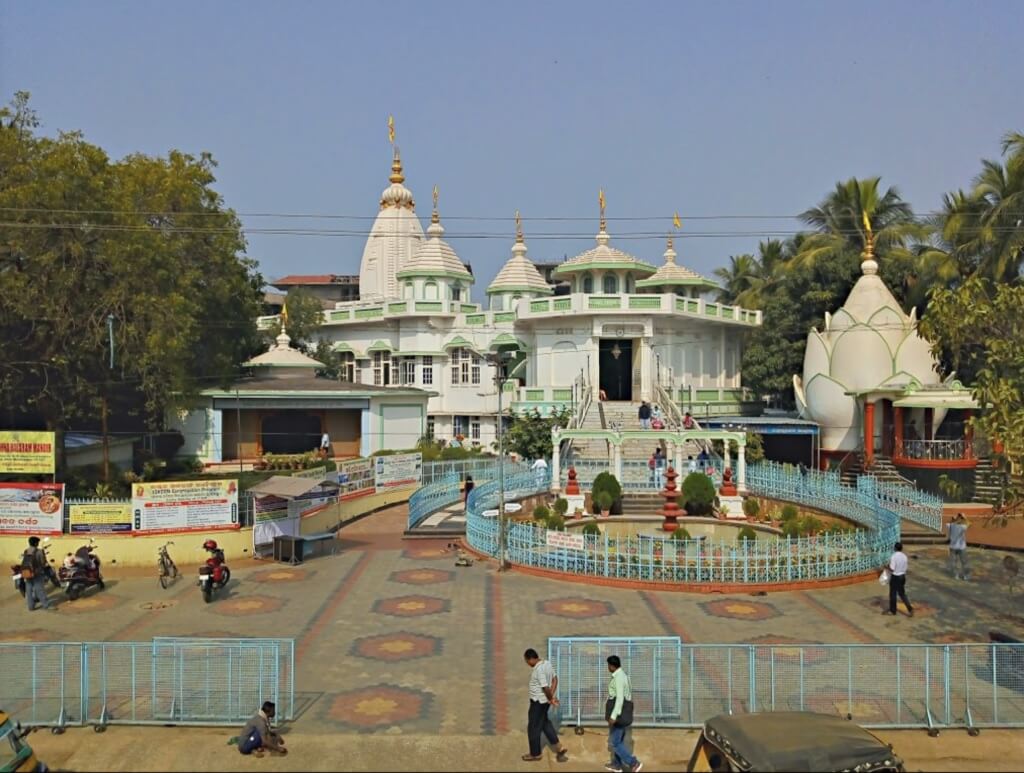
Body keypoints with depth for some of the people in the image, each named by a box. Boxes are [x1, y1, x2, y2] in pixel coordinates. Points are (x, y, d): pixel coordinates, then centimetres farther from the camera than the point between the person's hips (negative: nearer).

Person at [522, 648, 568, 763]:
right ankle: (559, 747, 24)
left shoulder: (539, 670, -28)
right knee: (544, 722, 24)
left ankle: (535, 754, 23)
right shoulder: (547, 663, 2)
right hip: (544, 700, 9)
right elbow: (555, 679, 8)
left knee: (533, 728, 8)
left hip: (538, 701, -9)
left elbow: (546, 688, -29)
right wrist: (552, 696, 1)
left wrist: (551, 699, -12)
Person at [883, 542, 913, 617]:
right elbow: (905, 567, 6)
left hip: (895, 577, -6)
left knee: (893, 594, 8)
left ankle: (892, 610, 19)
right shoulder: (904, 556, -1)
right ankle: (910, 609, 7)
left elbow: (892, 569, -20)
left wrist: (887, 567, -3)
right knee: (902, 593, 16)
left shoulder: (894, 557, -20)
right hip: (902, 576, 6)